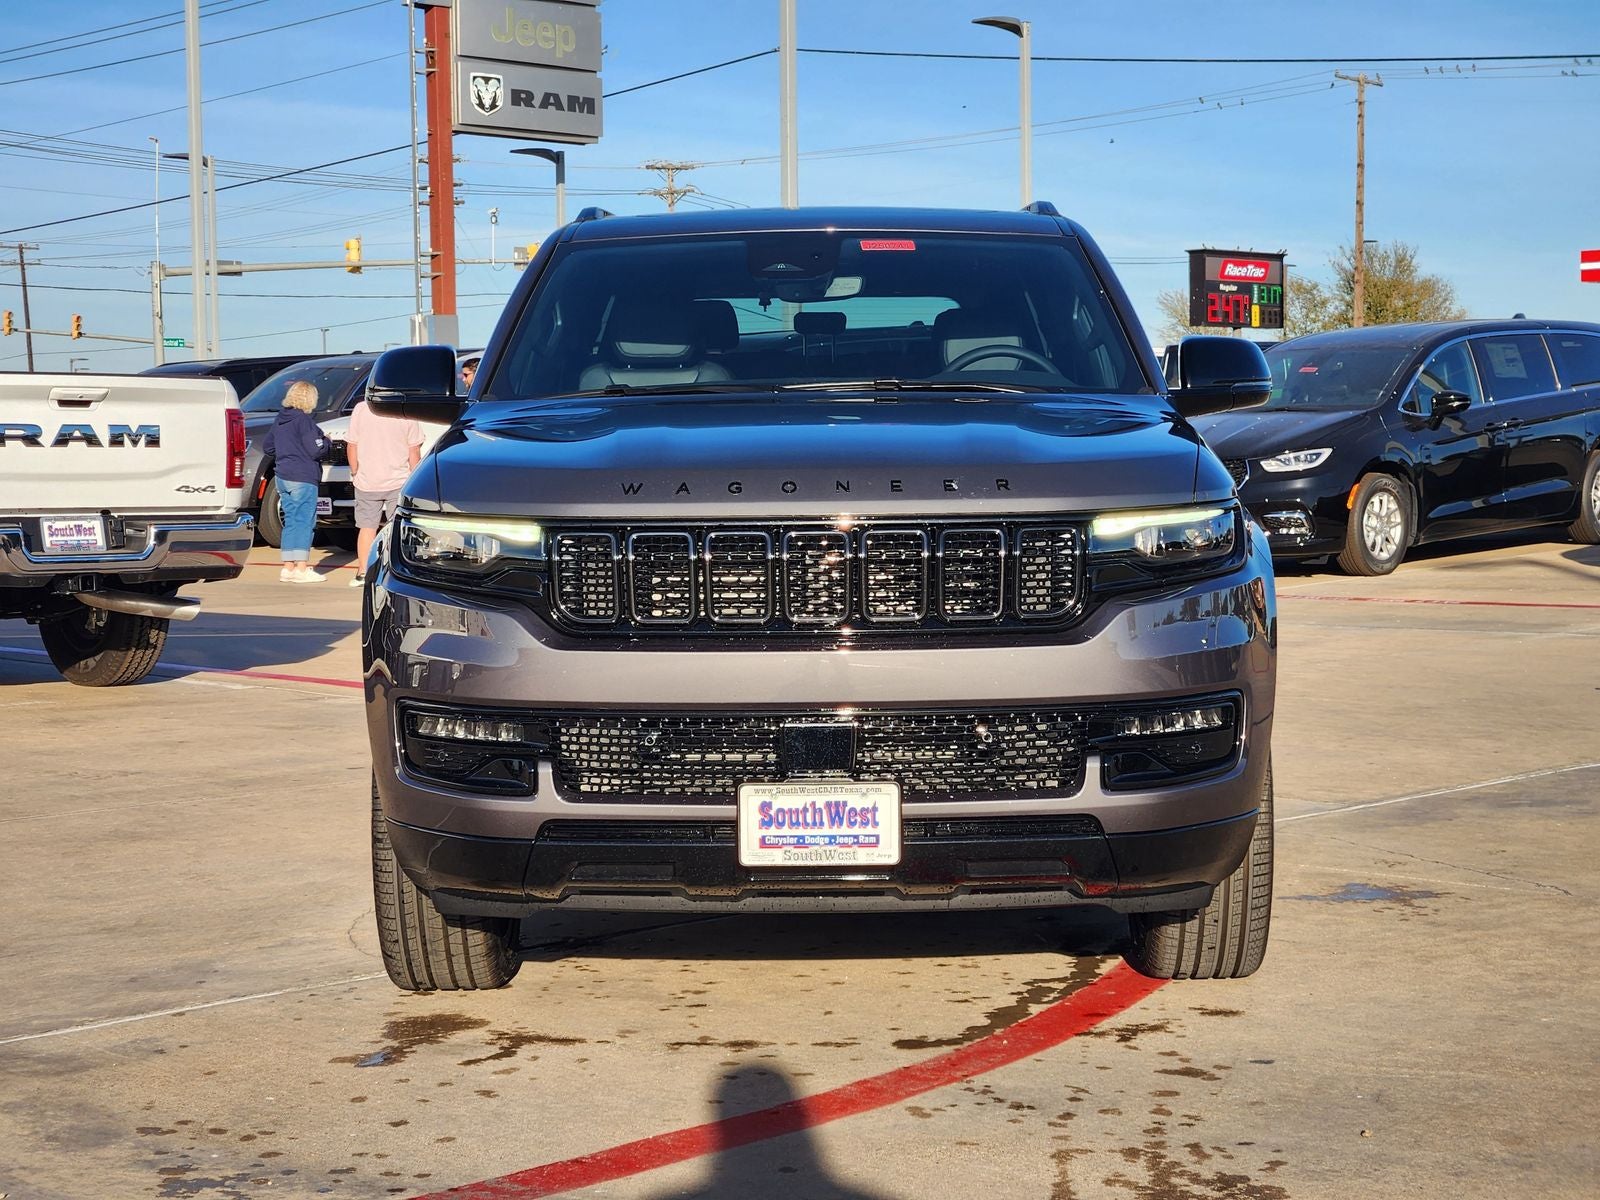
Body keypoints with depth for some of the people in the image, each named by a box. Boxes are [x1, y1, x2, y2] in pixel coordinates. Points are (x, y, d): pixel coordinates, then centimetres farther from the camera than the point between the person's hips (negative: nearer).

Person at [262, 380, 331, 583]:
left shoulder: (280, 419, 10)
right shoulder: (303, 420, -14)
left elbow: (267, 447, 18)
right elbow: (316, 450, -17)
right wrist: (327, 442, 2)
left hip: (283, 477, 8)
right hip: (303, 478, -8)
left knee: (290, 521, 12)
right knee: (304, 521, -4)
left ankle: (288, 567, 14)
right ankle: (301, 568, -5)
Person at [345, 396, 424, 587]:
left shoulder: (361, 409, -5)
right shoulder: (407, 412, -8)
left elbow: (352, 445, -1)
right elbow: (414, 451, -5)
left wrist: (355, 473, 11)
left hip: (367, 482, 1)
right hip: (398, 481, -1)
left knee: (367, 527, 10)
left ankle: (362, 573, 10)